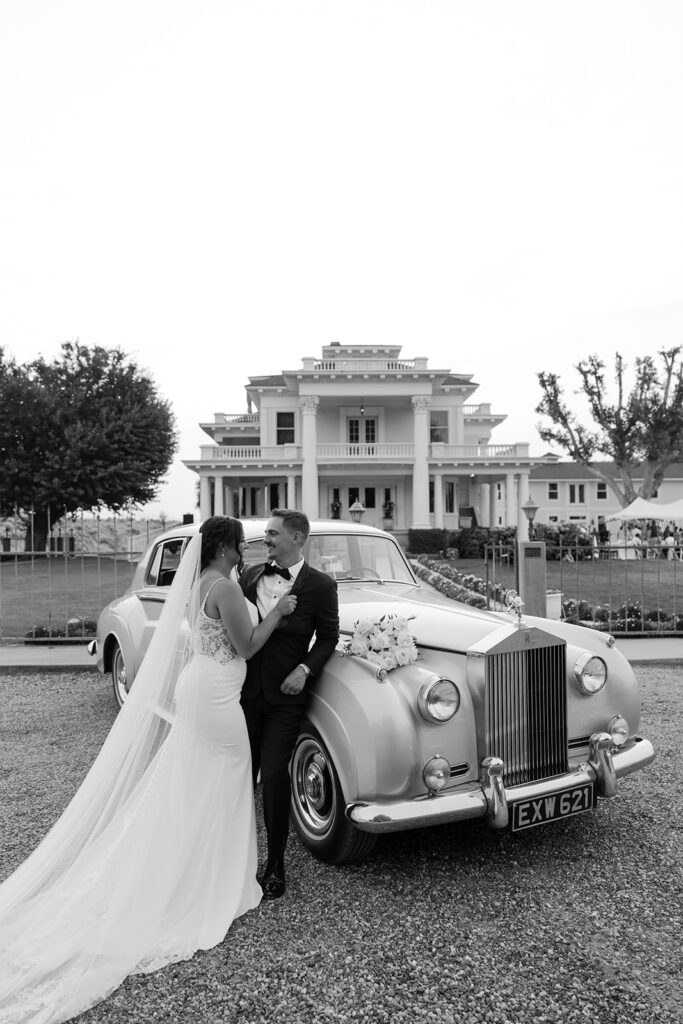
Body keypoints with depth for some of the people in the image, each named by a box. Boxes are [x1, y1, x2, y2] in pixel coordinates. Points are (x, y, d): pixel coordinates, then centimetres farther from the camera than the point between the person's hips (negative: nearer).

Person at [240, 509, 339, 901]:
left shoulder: (321, 585, -6)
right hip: (246, 689, 4)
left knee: (274, 774, -5)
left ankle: (275, 864, 14)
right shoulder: (251, 575, 5)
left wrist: (304, 670, -14)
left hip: (286, 695, -4)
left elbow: (328, 637, 0)